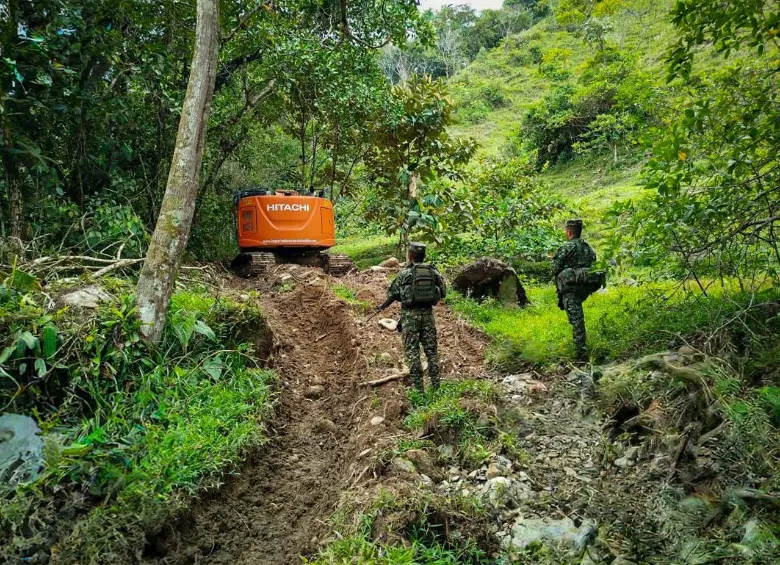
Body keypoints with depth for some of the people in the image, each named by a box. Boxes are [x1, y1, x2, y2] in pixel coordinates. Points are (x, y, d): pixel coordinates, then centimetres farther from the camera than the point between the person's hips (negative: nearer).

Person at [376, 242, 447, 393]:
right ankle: (435, 385, 12)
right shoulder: (433, 271, 3)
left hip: (410, 314, -3)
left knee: (412, 350, 2)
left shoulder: (405, 273, -6)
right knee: (431, 349, 10)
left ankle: (418, 387, 0)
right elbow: (443, 292, 8)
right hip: (428, 313, 3)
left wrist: (383, 306, 16)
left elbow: (394, 294, -1)